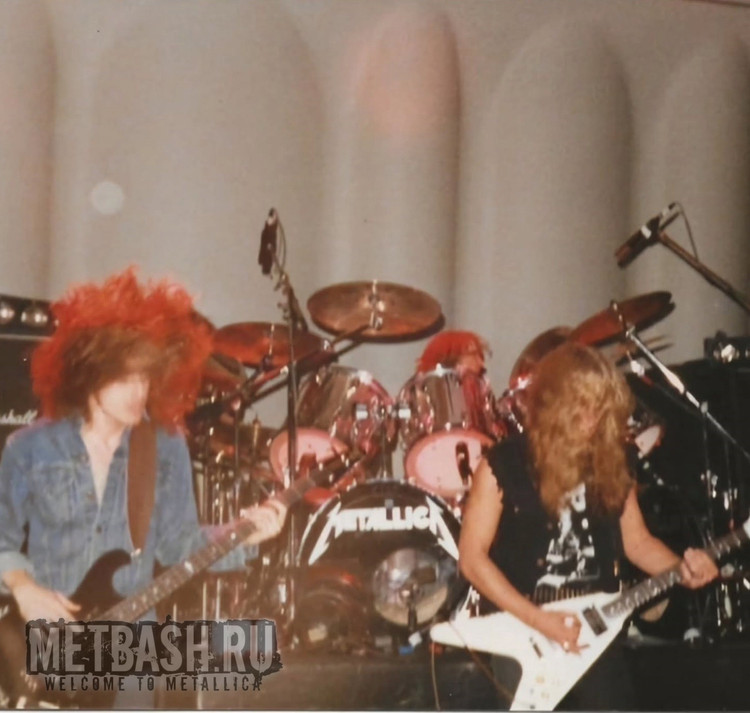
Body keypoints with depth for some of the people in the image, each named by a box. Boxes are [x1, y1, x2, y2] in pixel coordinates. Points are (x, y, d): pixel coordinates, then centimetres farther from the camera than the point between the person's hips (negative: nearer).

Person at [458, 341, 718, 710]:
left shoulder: (610, 462, 5)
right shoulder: (504, 465, -10)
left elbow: (636, 540, 13)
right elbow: (472, 557, -10)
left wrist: (680, 567, -8)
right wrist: (537, 618, -16)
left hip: (593, 627, 5)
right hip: (520, 628, -5)